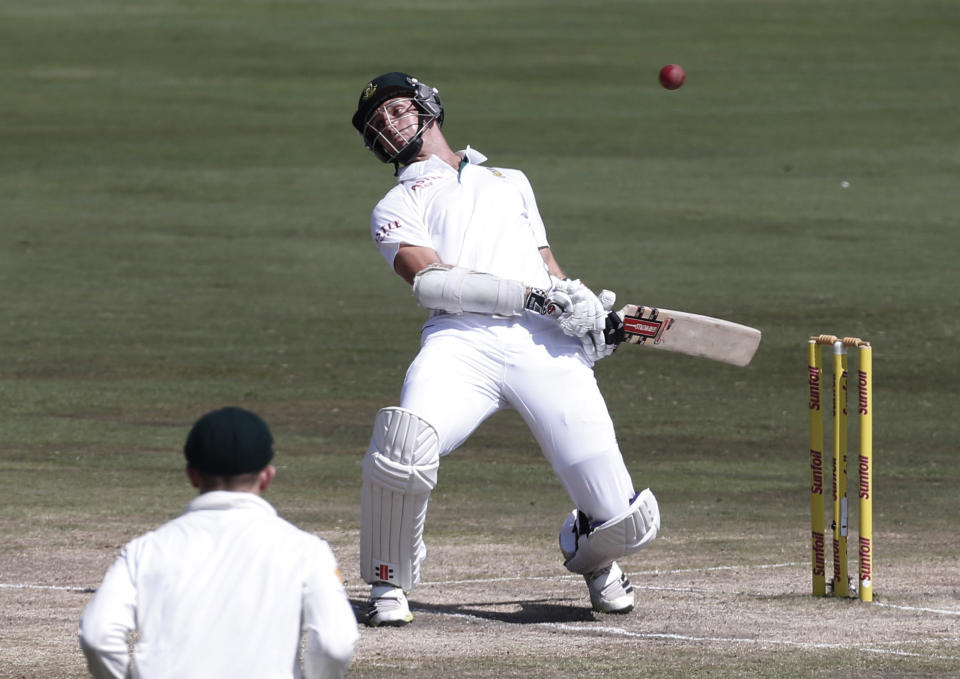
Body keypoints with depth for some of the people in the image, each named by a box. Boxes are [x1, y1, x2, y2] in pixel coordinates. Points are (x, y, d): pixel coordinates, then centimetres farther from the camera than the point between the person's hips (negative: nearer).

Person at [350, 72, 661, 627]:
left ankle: (591, 557, 29)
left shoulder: (511, 182, 35)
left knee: (624, 522, -10)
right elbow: (432, 280, 1)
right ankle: (390, 585, -8)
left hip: (549, 347, 2)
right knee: (401, 447, -35)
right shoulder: (395, 209, 21)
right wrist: (539, 296, -10)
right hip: (461, 341, -2)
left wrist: (588, 309, 8)